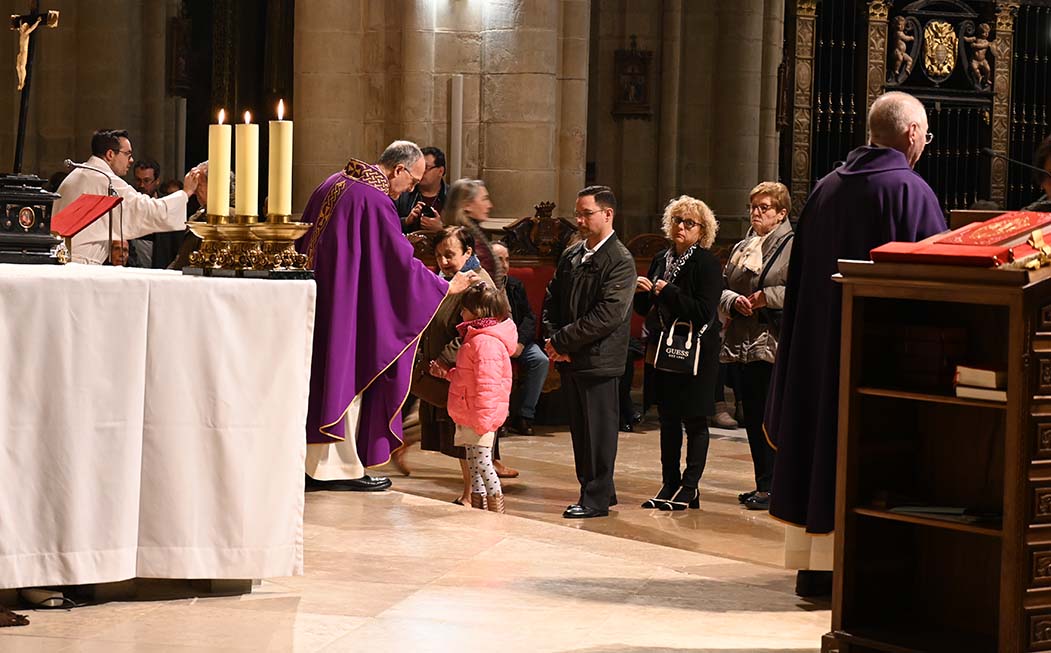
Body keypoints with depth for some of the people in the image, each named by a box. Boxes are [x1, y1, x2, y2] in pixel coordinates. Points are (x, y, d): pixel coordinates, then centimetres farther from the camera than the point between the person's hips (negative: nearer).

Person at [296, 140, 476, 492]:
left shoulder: (332, 184, 11)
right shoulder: (375, 200, -16)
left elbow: (304, 244, 19)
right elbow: (402, 262, -14)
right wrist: (445, 287, -3)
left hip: (315, 299, 9)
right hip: (348, 302, -9)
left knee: (321, 376, 12)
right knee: (348, 378, -1)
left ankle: (314, 463, 16)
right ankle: (341, 467, 4)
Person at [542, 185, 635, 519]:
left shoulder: (620, 261, -11)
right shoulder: (570, 256, 13)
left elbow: (607, 315, -18)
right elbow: (551, 300, 16)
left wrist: (562, 341, -16)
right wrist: (554, 340, -1)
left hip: (599, 361, -7)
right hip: (570, 359, 7)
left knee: (598, 429, -1)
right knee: (580, 428, 12)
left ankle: (597, 498, 6)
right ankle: (597, 490, 23)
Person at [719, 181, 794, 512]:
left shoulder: (793, 246, -5)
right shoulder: (742, 248, 18)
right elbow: (722, 288, 17)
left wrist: (768, 297, -17)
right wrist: (734, 301, -5)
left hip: (774, 344, -8)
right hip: (743, 342, 8)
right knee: (752, 417, 10)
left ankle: (770, 487, -2)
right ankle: (762, 484, 18)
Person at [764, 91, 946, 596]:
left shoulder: (826, 188, 9)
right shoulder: (910, 190, -11)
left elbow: (800, 274, 12)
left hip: (819, 339, 6)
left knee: (821, 435, 10)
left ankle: (812, 568, 13)